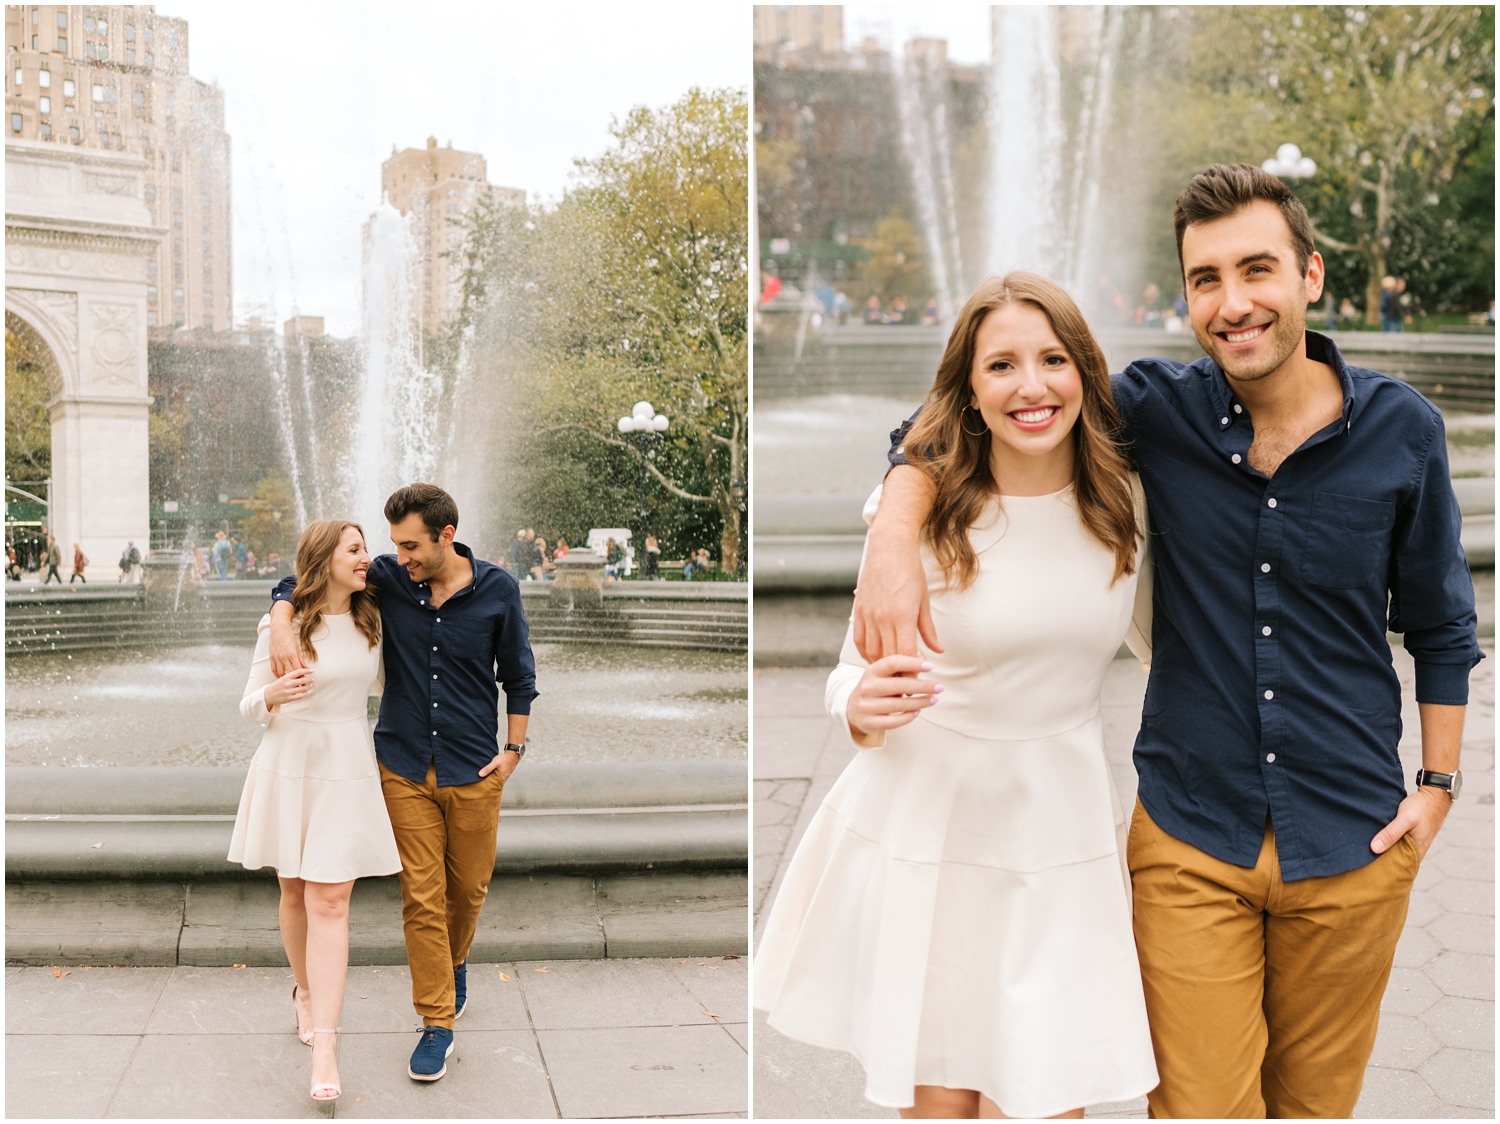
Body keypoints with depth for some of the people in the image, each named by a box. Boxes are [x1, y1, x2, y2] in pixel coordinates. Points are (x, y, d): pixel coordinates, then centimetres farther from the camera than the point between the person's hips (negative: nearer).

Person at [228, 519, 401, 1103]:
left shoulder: (369, 620, 5)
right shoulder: (280, 625, -5)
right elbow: (249, 707, -2)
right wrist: (273, 694, -22)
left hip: (346, 770, 1)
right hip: (288, 765, -1)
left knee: (329, 903, -6)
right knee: (294, 895, 12)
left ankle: (323, 1047, -9)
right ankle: (305, 990, 39)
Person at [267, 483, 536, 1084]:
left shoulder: (496, 590, -6)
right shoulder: (387, 578, -5)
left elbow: (518, 674, 5)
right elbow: (297, 583, 3)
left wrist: (513, 748, 1)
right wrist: (282, 627, -17)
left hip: (473, 770, 0)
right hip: (405, 769, 0)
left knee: (468, 888, 13)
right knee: (421, 898, 0)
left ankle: (455, 962, 44)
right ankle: (437, 1022, 11)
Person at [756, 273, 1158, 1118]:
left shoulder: (1126, 505, -1)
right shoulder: (923, 514, -11)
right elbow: (856, 672, -5)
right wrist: (864, 707, -25)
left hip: (1062, 834, 3)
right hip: (926, 826, -2)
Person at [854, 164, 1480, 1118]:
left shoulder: (1403, 430, -5)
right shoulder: (1158, 412, -8)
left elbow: (1441, 624, 9)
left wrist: (1439, 781, 4)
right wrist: (893, 537, -21)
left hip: (1352, 846, 1)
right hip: (1191, 838, -1)